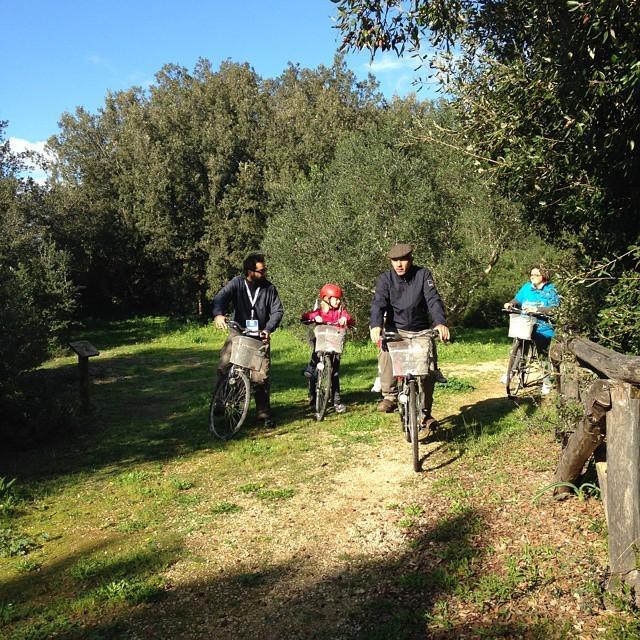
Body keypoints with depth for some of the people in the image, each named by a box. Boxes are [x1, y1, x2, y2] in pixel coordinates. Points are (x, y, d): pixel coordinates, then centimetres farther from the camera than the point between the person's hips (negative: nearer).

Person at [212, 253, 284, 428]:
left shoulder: (269, 288, -1)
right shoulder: (237, 283, -4)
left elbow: (277, 311, -4)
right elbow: (221, 297, -18)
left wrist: (268, 329, -21)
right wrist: (218, 314, -40)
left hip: (260, 335, 0)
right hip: (237, 332, 0)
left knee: (261, 376, -4)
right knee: (224, 366, -15)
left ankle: (264, 413, 9)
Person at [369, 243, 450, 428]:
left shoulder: (423, 275, -6)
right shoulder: (385, 279, -4)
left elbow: (434, 300, -18)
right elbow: (378, 303, -18)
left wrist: (440, 322, -38)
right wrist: (375, 325, -39)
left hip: (420, 331, 1)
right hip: (395, 329, 0)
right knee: (386, 352, -32)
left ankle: (425, 412, 11)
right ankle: (390, 396, -16)